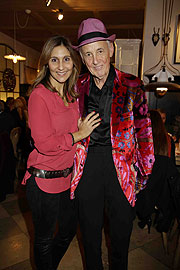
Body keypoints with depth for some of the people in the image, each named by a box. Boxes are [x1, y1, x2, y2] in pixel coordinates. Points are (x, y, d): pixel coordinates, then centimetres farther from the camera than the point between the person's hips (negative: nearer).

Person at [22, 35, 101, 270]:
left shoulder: (72, 94, 6)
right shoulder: (39, 95, -16)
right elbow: (44, 144, -22)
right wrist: (79, 134, -14)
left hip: (67, 177, 8)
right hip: (44, 180, -7)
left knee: (69, 230, 25)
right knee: (44, 240, 16)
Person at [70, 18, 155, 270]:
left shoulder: (132, 85, -5)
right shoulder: (78, 87, 2)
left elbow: (144, 132, -1)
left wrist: (143, 173, -1)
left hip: (121, 166, -1)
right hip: (88, 163, 2)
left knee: (121, 228, 19)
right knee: (90, 228, 20)